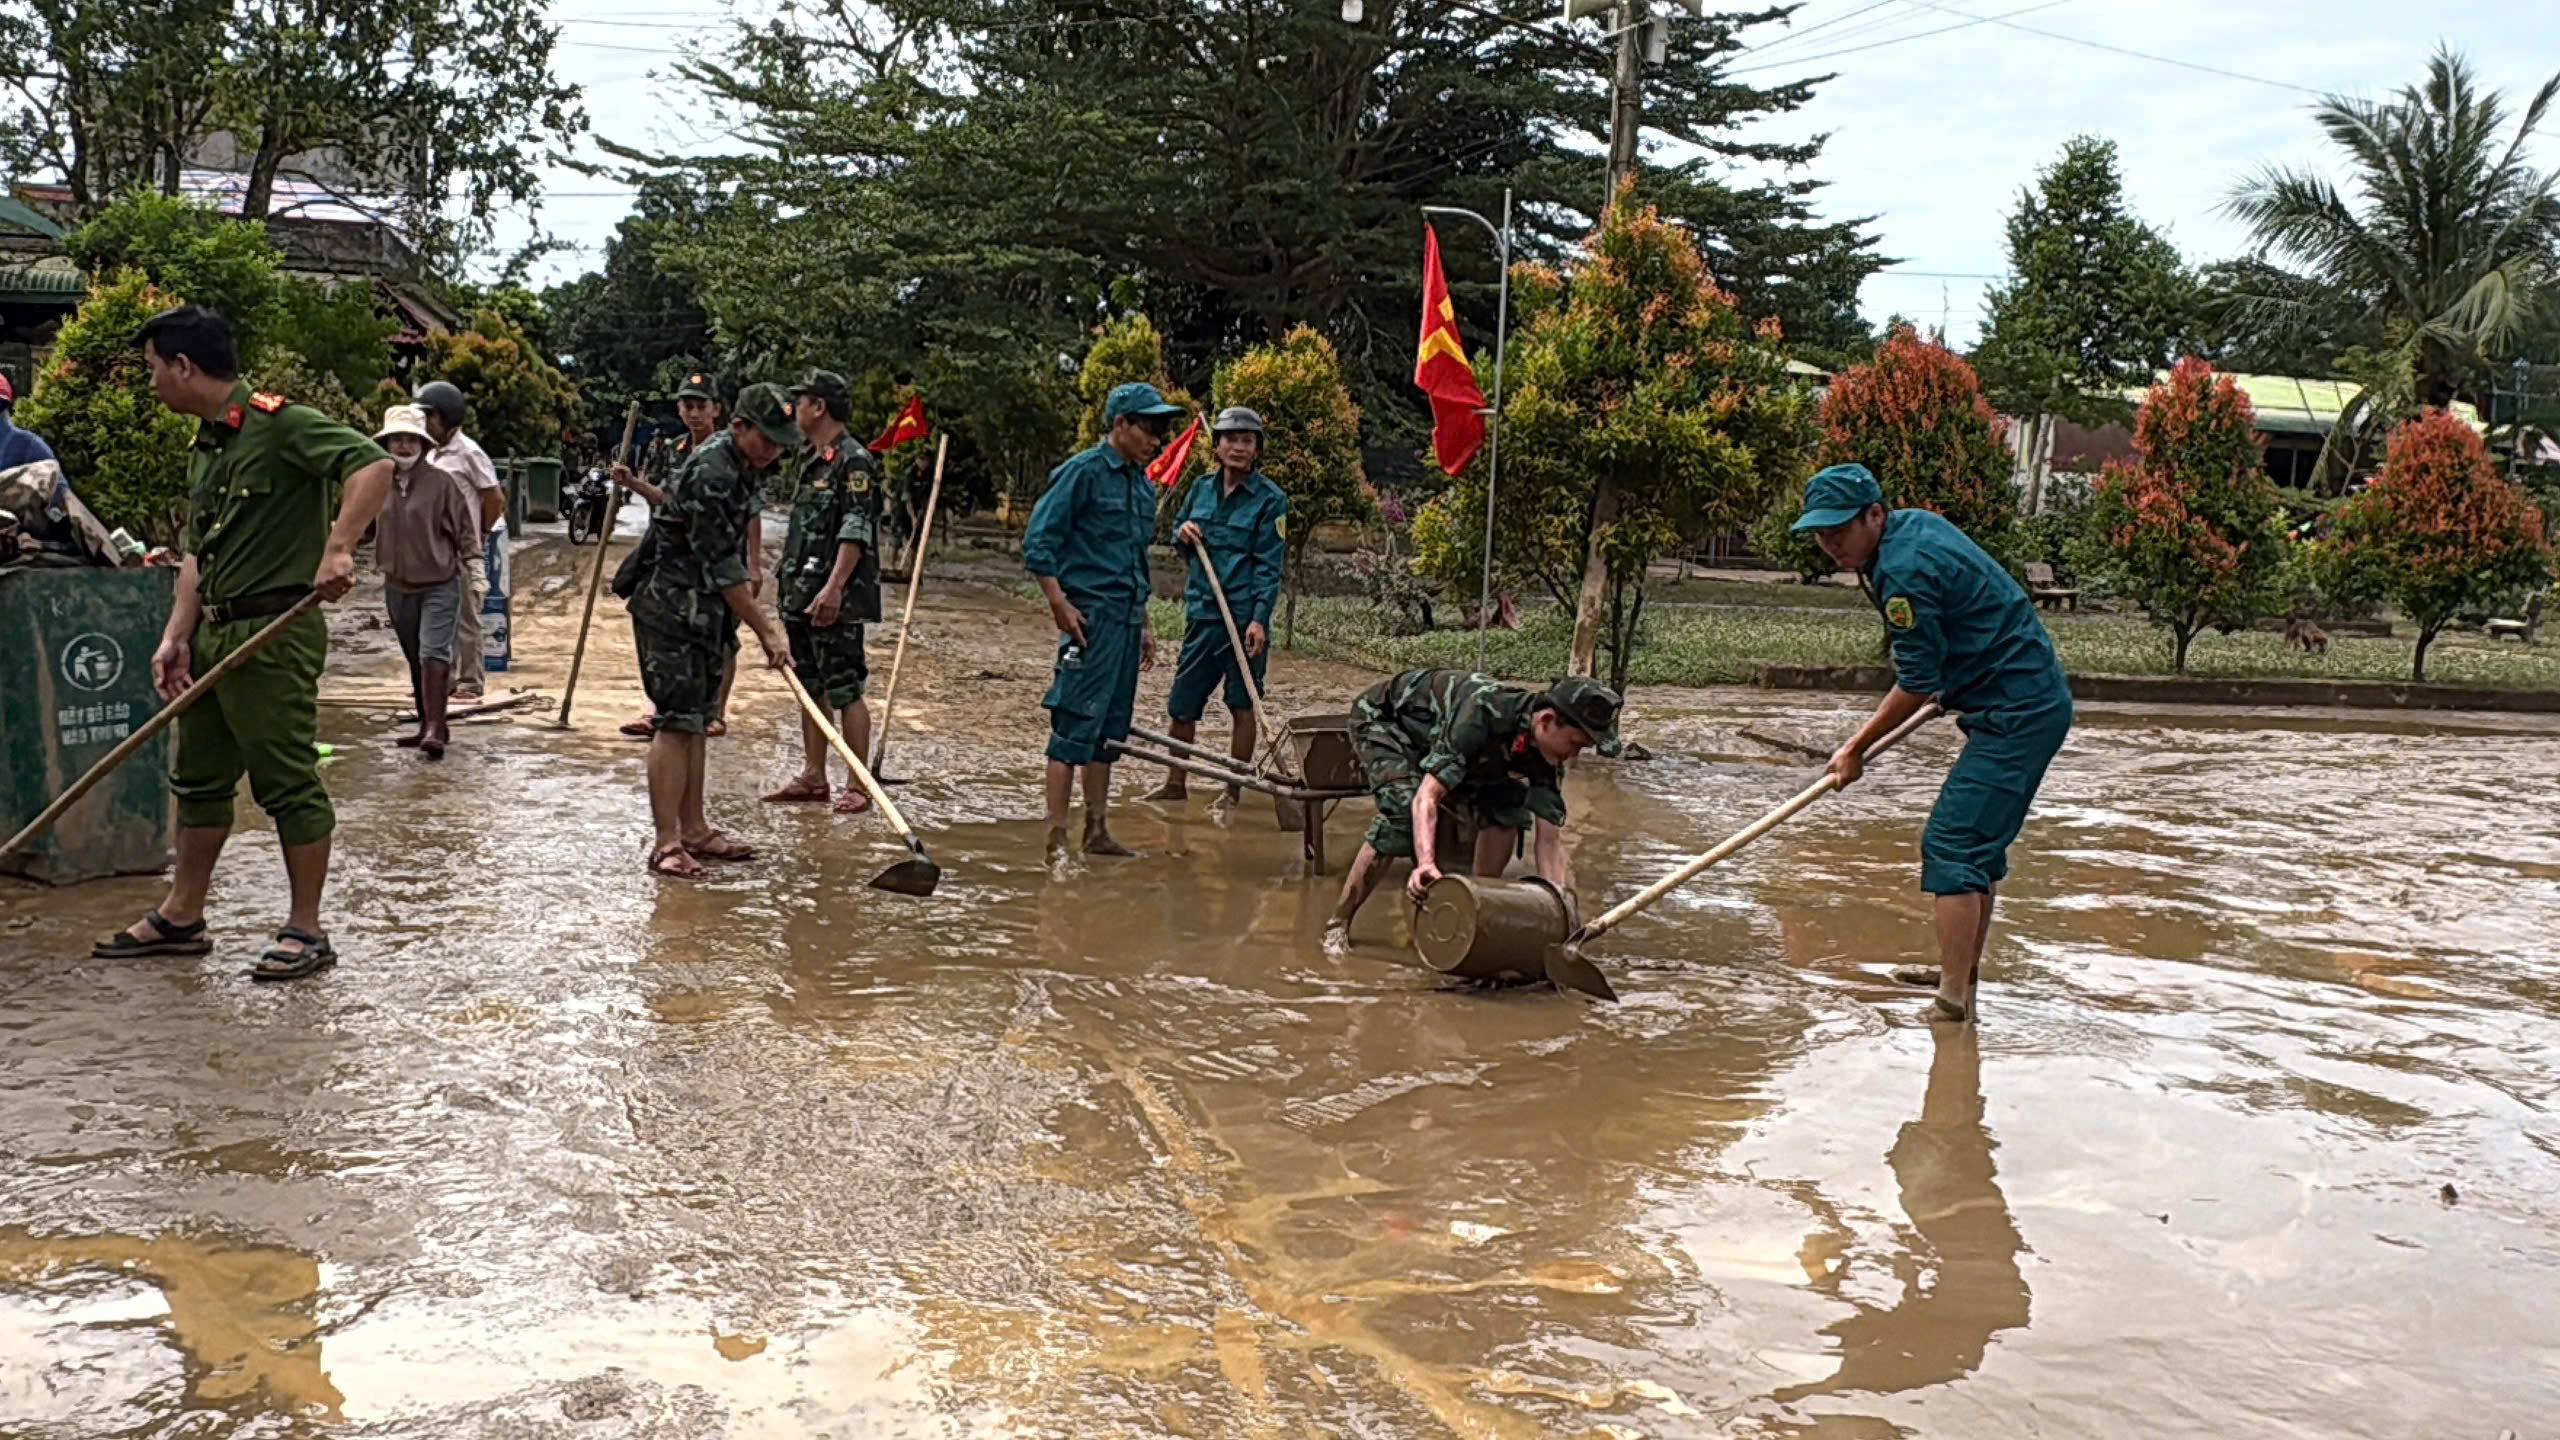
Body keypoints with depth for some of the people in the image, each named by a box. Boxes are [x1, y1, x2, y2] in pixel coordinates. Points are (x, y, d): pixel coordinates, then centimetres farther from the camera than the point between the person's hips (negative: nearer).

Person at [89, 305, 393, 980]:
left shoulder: (278, 424, -12)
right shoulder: (203, 448, 16)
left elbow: (372, 463, -25)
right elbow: (197, 553, 17)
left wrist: (337, 549, -33)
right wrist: (176, 636, 8)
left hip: (274, 632, -10)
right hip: (214, 633, 10)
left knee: (288, 783, -4)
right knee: (199, 779, 17)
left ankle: (306, 931, 4)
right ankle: (181, 918, 29)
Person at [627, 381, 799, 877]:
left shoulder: (741, 465, 10)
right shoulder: (712, 473, -22)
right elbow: (722, 566, -22)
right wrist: (767, 631, -19)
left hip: (702, 609, 10)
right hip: (669, 607, -10)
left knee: (696, 719, 11)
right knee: (677, 720, -12)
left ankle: (694, 831, 16)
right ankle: (667, 844, -10)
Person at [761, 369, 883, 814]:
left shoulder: (853, 462, -11)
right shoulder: (808, 461, 18)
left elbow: (855, 532, -19)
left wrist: (834, 587, -25)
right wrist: (784, 578, 21)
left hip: (835, 599, -9)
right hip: (801, 594, 9)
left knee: (845, 690, -6)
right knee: (811, 689, 13)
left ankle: (858, 786, -2)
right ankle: (813, 777, 20)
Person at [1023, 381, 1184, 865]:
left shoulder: (1144, 484, 16)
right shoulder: (1083, 471, -8)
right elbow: (1038, 541, -11)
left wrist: (1143, 623, 22)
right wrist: (1060, 605, -15)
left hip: (1126, 618, 8)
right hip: (1089, 614, -8)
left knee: (1111, 728, 12)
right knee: (1076, 725, -8)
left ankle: (1097, 830, 20)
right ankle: (1056, 838, -5)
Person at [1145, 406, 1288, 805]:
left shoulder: (1270, 499, -6)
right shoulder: (1202, 488, 9)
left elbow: (1268, 566, -9)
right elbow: (1179, 535, 23)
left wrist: (1259, 619, -18)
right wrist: (1183, 535, -2)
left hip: (1245, 616, -5)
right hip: (1202, 611, 5)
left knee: (1241, 705, 4)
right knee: (1182, 703, 10)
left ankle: (1235, 791, 15)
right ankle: (1174, 783, 26)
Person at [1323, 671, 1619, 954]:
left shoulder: (1545, 751, -19)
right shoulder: (1484, 714, -41)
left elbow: (1550, 839, -16)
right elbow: (1427, 795, -47)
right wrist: (1426, 863, -60)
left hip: (1436, 732, 7)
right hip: (1384, 717, -7)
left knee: (1507, 808, -9)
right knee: (1402, 815, -29)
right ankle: (1337, 925, -17)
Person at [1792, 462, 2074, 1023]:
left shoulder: (1904, 571, -22)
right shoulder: (1916, 523, 9)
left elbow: (1917, 684, -16)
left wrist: (1856, 748, -5)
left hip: (2015, 713, -11)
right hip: (2034, 698, 11)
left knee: (1952, 846, -14)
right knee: (1978, 841, 20)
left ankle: (1953, 1004, -15)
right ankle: (1962, 970, 33)